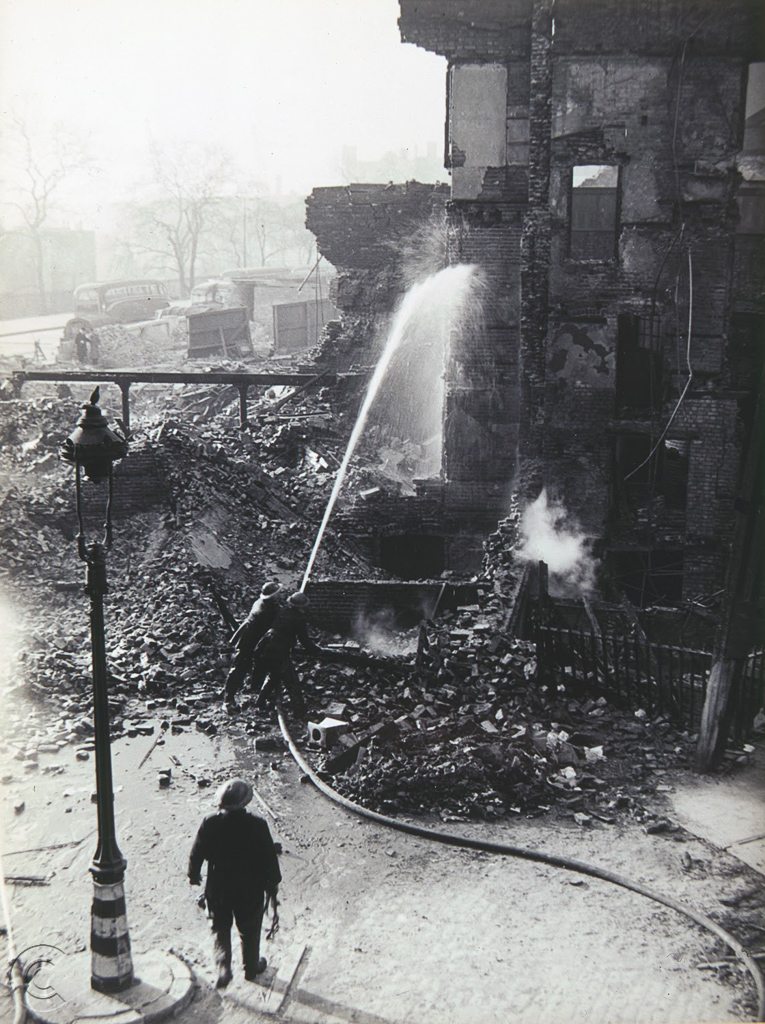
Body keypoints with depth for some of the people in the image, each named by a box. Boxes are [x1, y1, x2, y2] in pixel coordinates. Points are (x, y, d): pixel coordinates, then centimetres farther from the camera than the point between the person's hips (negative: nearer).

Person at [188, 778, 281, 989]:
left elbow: (196, 853, -6)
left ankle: (223, 967, 9)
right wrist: (273, 883, 6)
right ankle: (251, 968, 37)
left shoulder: (210, 824, -19)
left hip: (218, 890, 1)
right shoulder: (257, 825, -21)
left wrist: (194, 875, 14)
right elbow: (269, 857, -11)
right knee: (249, 931, 21)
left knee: (220, 929, 22)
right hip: (250, 891, -1)